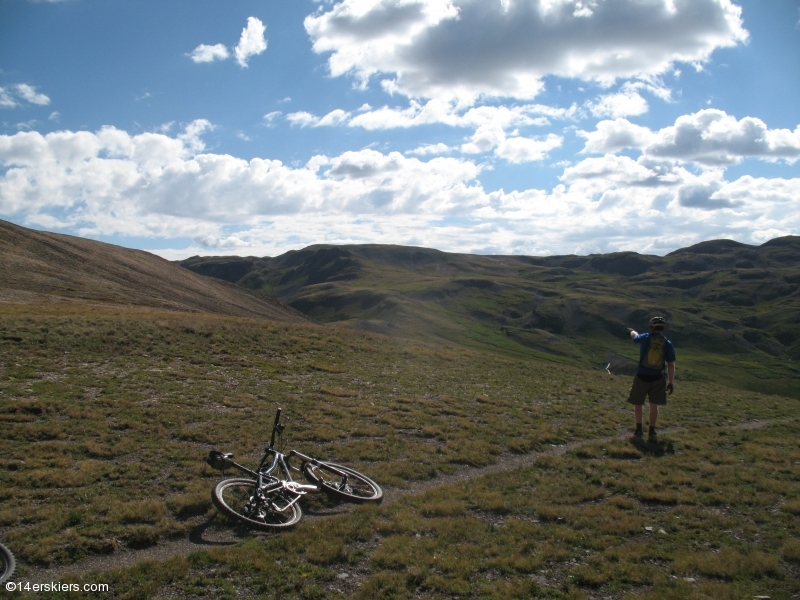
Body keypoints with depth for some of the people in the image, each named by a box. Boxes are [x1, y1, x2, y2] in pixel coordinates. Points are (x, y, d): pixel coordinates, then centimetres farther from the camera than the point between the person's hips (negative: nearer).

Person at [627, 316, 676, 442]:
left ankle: (638, 429, 15)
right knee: (654, 405, 12)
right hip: (657, 378, 1)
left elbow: (635, 337, 21)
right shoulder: (668, 344, -3)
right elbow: (671, 365, -2)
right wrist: (671, 382, 5)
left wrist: (632, 331, 45)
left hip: (642, 377, -1)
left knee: (638, 403, 13)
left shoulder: (645, 338, -4)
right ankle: (652, 432, 13)